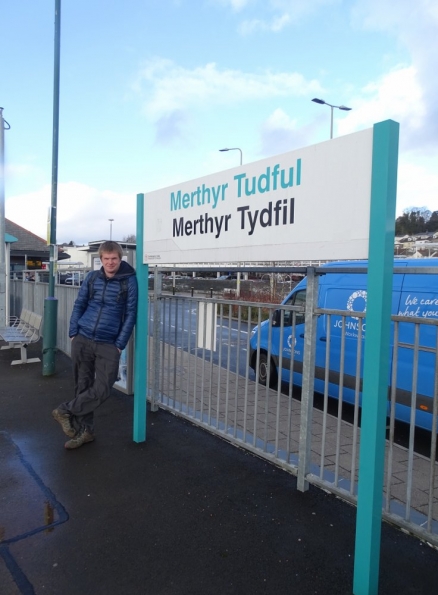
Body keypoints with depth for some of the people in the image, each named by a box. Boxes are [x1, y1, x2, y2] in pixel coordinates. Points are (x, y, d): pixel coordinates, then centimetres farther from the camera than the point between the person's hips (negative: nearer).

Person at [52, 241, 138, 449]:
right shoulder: (92, 277, 5)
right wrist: (73, 332, 0)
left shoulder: (129, 281, -4)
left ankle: (65, 411, 16)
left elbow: (131, 314, -5)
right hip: (82, 340, 3)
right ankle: (84, 430, 24)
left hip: (108, 345, -2)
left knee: (102, 389, -7)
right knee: (83, 385, 9)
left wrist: (120, 344, -9)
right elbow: (79, 305, 10)